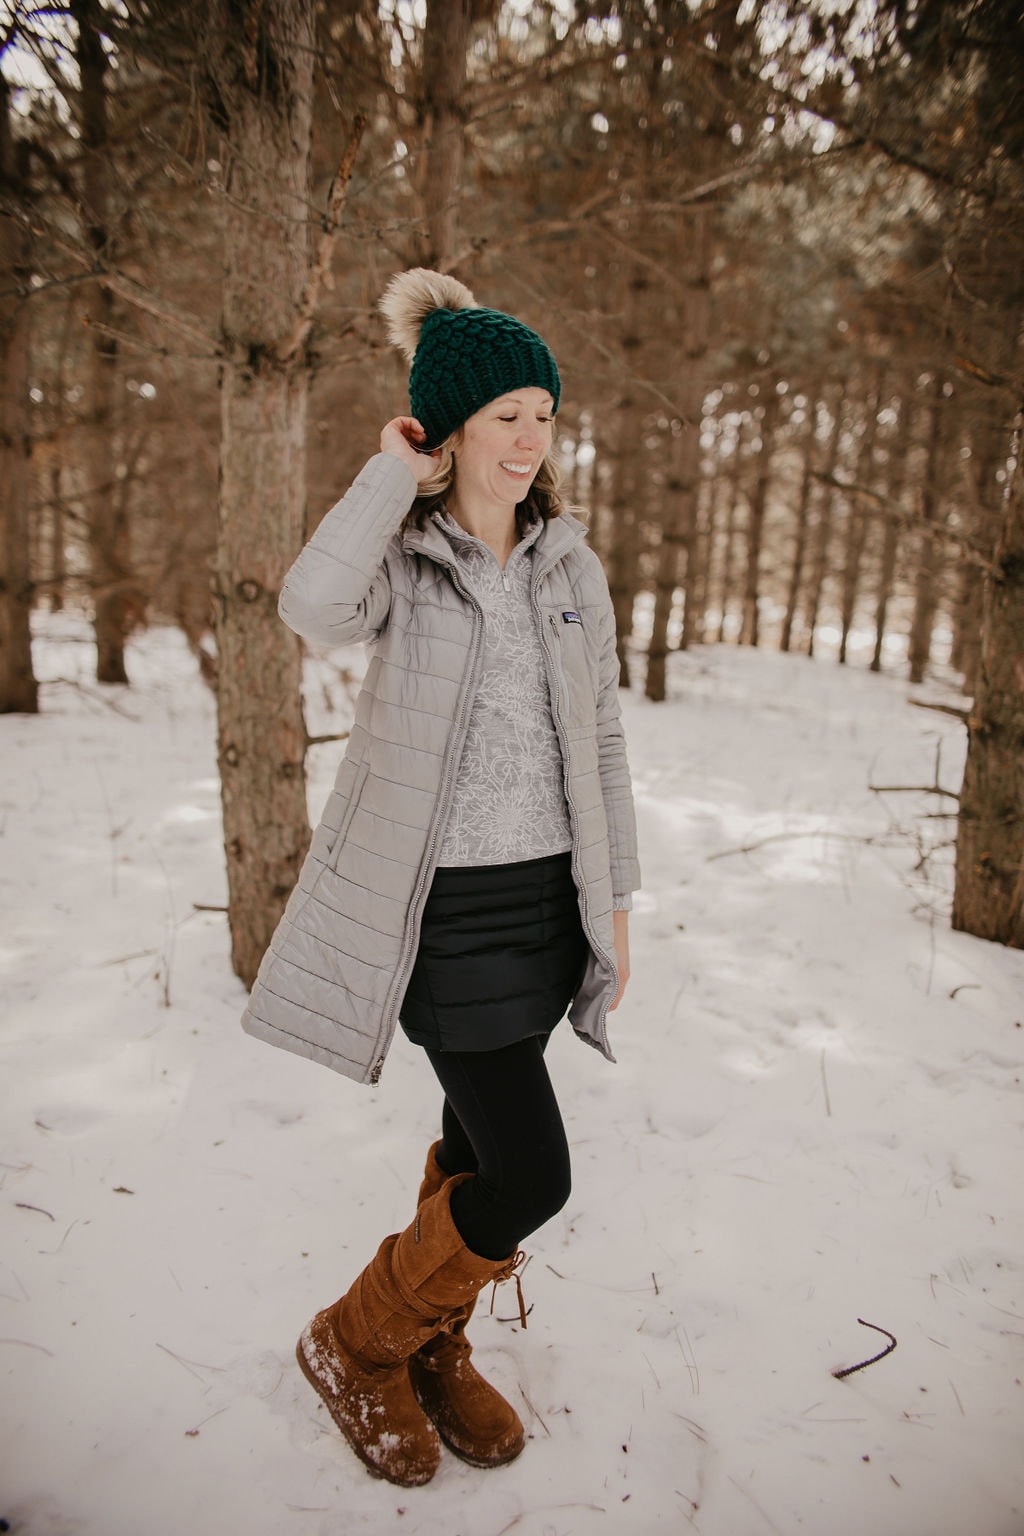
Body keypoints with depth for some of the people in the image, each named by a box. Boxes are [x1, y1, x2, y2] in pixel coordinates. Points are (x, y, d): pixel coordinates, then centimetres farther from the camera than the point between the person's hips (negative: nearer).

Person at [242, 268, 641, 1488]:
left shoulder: (572, 566, 7)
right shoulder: (401, 564, -6)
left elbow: (601, 741, 10)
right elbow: (313, 605, -31)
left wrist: (615, 903, 8)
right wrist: (393, 472, -16)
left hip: (547, 896, 5)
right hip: (445, 905, -5)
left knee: (479, 1142, 17)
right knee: (530, 1175, -5)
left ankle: (434, 1352, 42)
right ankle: (356, 1345, 23)